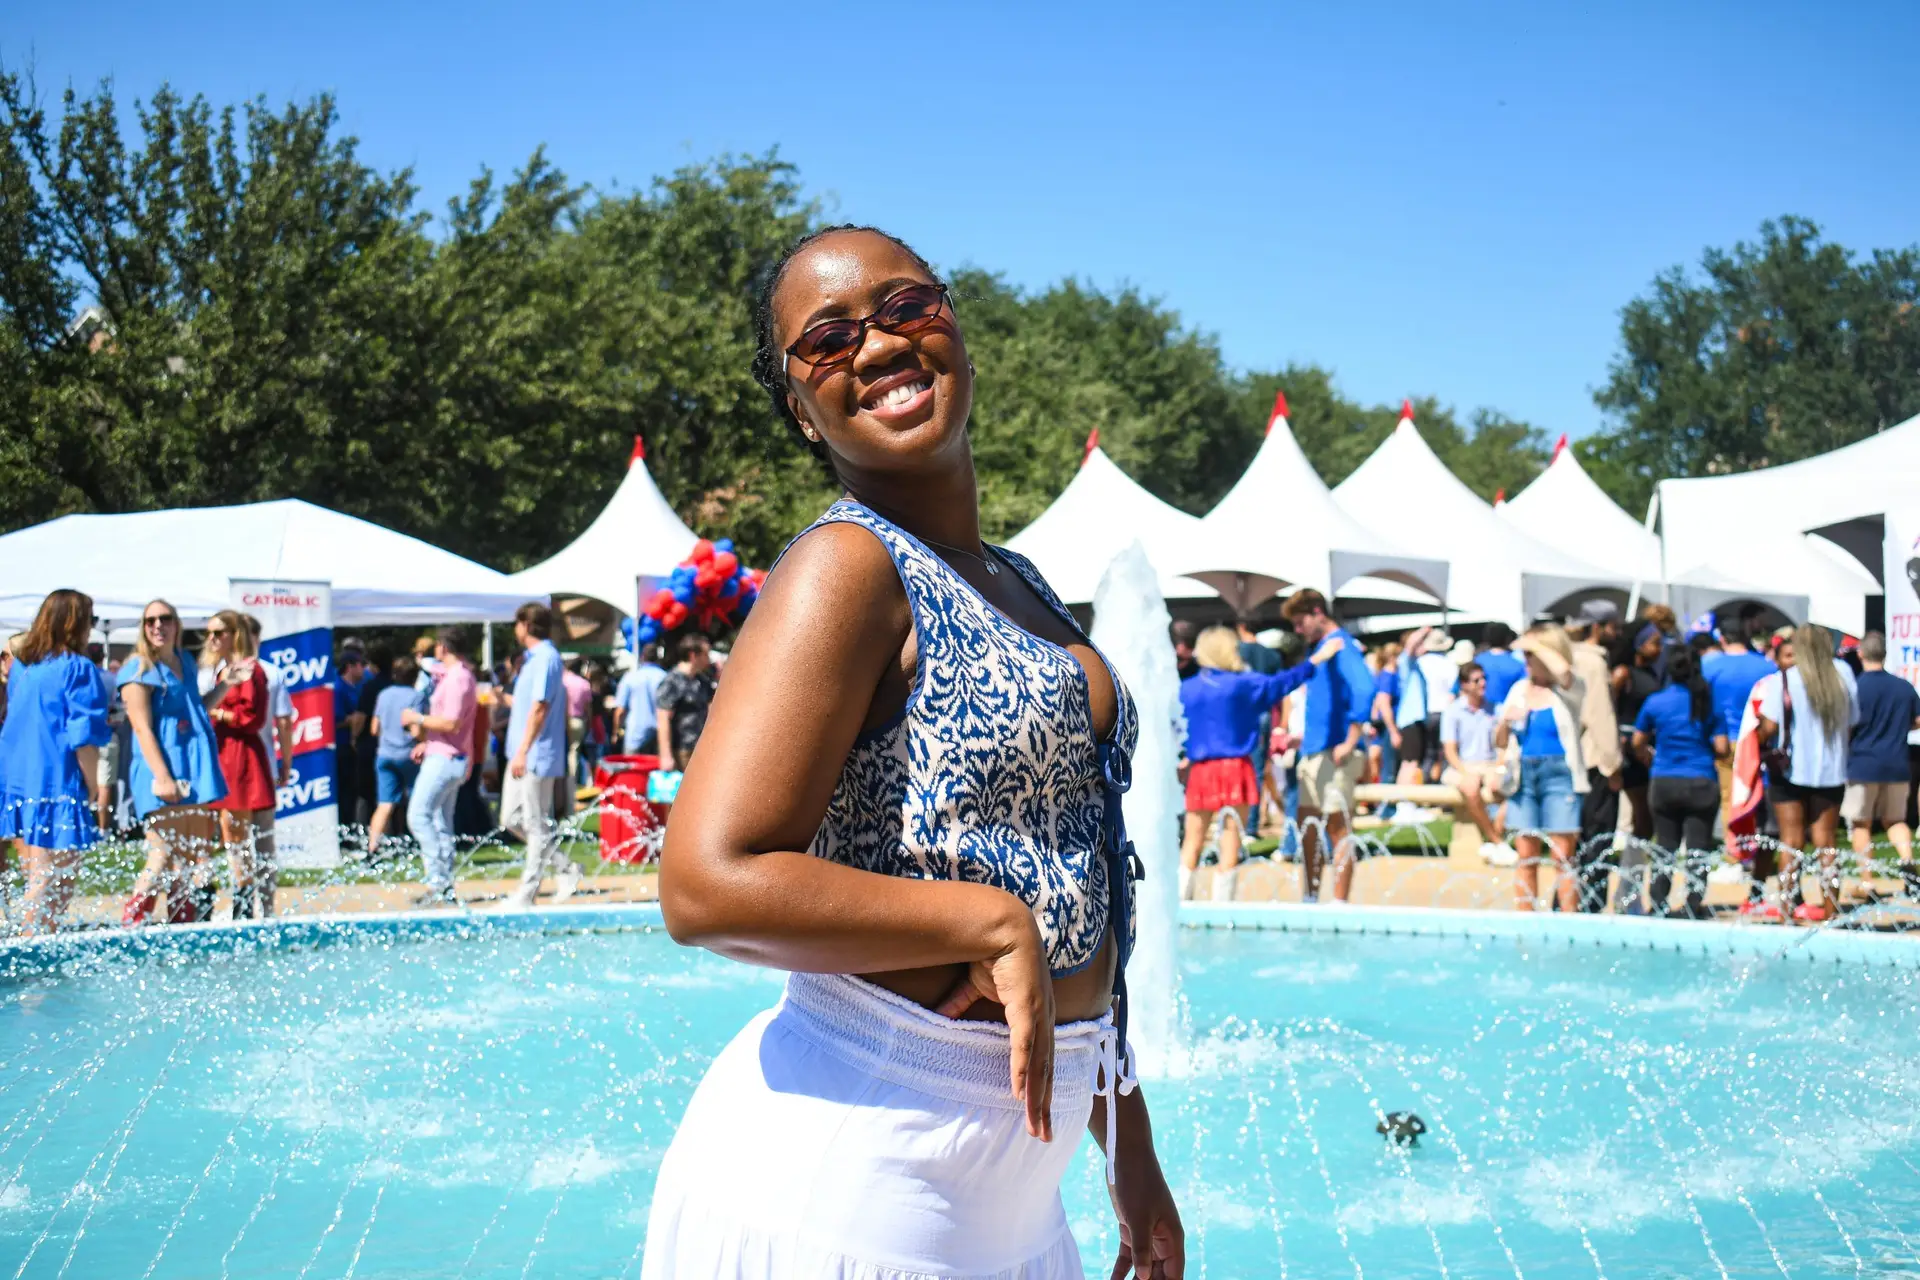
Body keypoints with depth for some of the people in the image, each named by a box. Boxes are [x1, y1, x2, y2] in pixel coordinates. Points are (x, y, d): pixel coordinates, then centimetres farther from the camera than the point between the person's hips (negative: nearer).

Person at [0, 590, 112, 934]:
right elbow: (83, 737, -14)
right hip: (58, 786, -8)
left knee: (37, 877, 15)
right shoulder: (78, 669, -11)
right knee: (57, 885, -4)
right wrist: (92, 788, -8)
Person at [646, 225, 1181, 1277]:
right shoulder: (848, 566, -13)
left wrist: (1128, 1148, 18)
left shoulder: (1016, 585, 14)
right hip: (850, 1189, -8)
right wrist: (991, 922, -18)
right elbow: (709, 885, -24)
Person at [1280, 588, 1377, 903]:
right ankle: (1308, 901, 21)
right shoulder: (1320, 648, 18)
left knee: (1337, 828, -6)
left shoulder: (1340, 645, -12)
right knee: (1307, 829, 13)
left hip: (1332, 754, -10)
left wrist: (1350, 743, -26)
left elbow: (1364, 688, -27)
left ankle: (1339, 905, -3)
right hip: (1312, 753, 10)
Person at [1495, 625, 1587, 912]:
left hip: (1559, 774, -5)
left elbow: (1563, 671, -30)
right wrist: (1505, 723, -6)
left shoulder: (1567, 692, -3)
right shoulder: (1519, 689, 12)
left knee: (1562, 855, -6)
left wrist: (1535, 644, -16)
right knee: (1525, 855, 5)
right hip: (1524, 774, 5)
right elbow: (1500, 742, 16)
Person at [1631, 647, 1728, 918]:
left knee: (1665, 846, 12)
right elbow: (1722, 748, -6)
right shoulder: (1707, 702, -4)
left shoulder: (1655, 702, -1)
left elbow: (1638, 743, 8)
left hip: (1663, 782, 2)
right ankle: (1694, 906, -1)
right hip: (1701, 783, -2)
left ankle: (1659, 905, 11)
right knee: (1697, 847, 3)